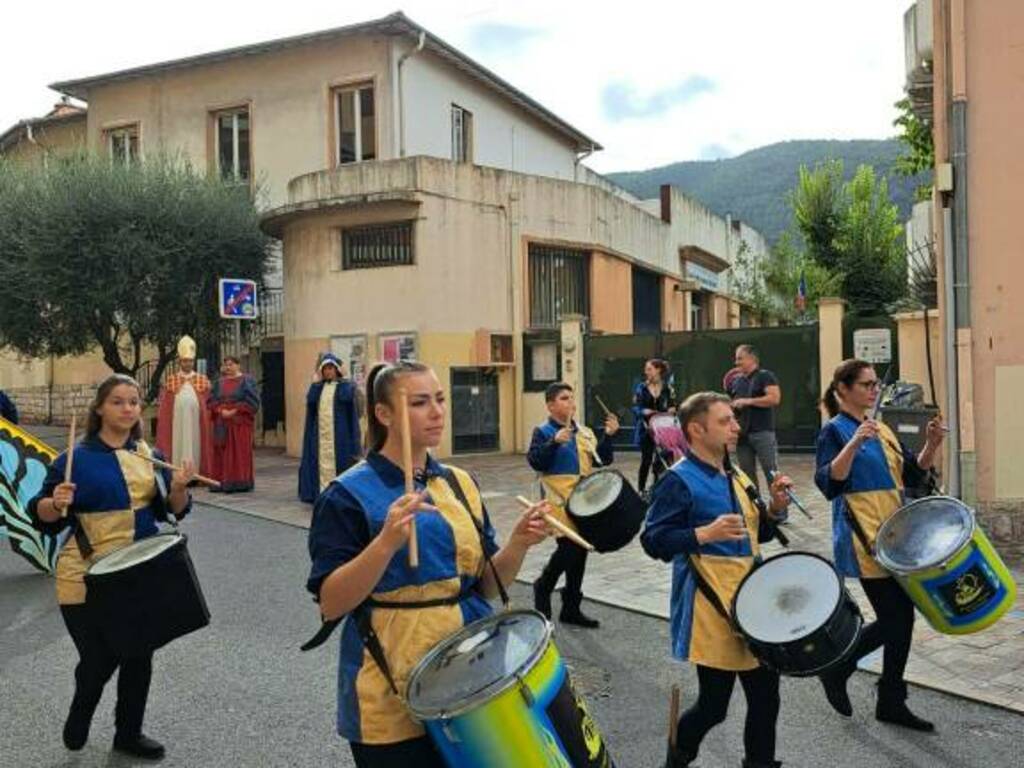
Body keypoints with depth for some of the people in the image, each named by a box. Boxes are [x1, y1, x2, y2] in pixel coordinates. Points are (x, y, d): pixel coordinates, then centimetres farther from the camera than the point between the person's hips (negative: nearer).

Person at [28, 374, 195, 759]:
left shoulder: (151, 456, 6)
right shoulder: (76, 458, -7)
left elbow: (172, 510, 6)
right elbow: (44, 517, -5)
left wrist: (179, 488, -14)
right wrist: (56, 503, -26)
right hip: (88, 577, -4)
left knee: (139, 657, 12)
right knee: (99, 660, 1)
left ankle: (129, 733, 32)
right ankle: (78, 719, 33)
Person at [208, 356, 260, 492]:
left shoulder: (246, 381, -1)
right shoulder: (219, 382, 13)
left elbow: (251, 401, -9)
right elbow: (212, 401, 8)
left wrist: (235, 410, -16)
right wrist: (221, 410, -10)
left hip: (240, 423, -4)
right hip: (222, 423, 5)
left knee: (239, 452, -4)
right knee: (223, 452, 4)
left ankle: (239, 482, 0)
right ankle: (222, 481, 7)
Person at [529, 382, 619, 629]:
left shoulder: (585, 432, 13)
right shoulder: (543, 432, -4)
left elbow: (604, 459, 12)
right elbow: (534, 461, -16)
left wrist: (608, 436, -3)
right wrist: (555, 442, -27)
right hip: (560, 501, -6)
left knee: (580, 552, 9)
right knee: (568, 548, -13)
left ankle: (571, 608, 21)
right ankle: (543, 587, 15)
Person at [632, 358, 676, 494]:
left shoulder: (667, 388, 2)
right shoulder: (641, 388, -1)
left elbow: (672, 405, 8)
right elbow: (635, 407, -3)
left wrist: (672, 409, -13)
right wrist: (644, 411, -22)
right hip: (646, 428, -1)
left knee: (660, 459, 2)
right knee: (646, 459, 0)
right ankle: (641, 489, 12)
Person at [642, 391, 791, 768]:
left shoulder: (736, 476, 11)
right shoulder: (680, 480, -14)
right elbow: (653, 540, -20)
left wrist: (774, 509, 1)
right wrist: (706, 533, -31)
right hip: (713, 609, -8)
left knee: (765, 694, 14)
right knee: (713, 704, 2)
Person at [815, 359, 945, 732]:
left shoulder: (882, 429, 13)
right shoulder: (834, 431, -9)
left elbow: (913, 474, 14)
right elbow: (828, 484, -21)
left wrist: (931, 445, -3)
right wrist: (855, 444, -32)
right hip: (864, 537, -8)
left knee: (902, 616, 10)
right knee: (893, 620, -7)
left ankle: (892, 702, 23)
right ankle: (836, 669, 16)